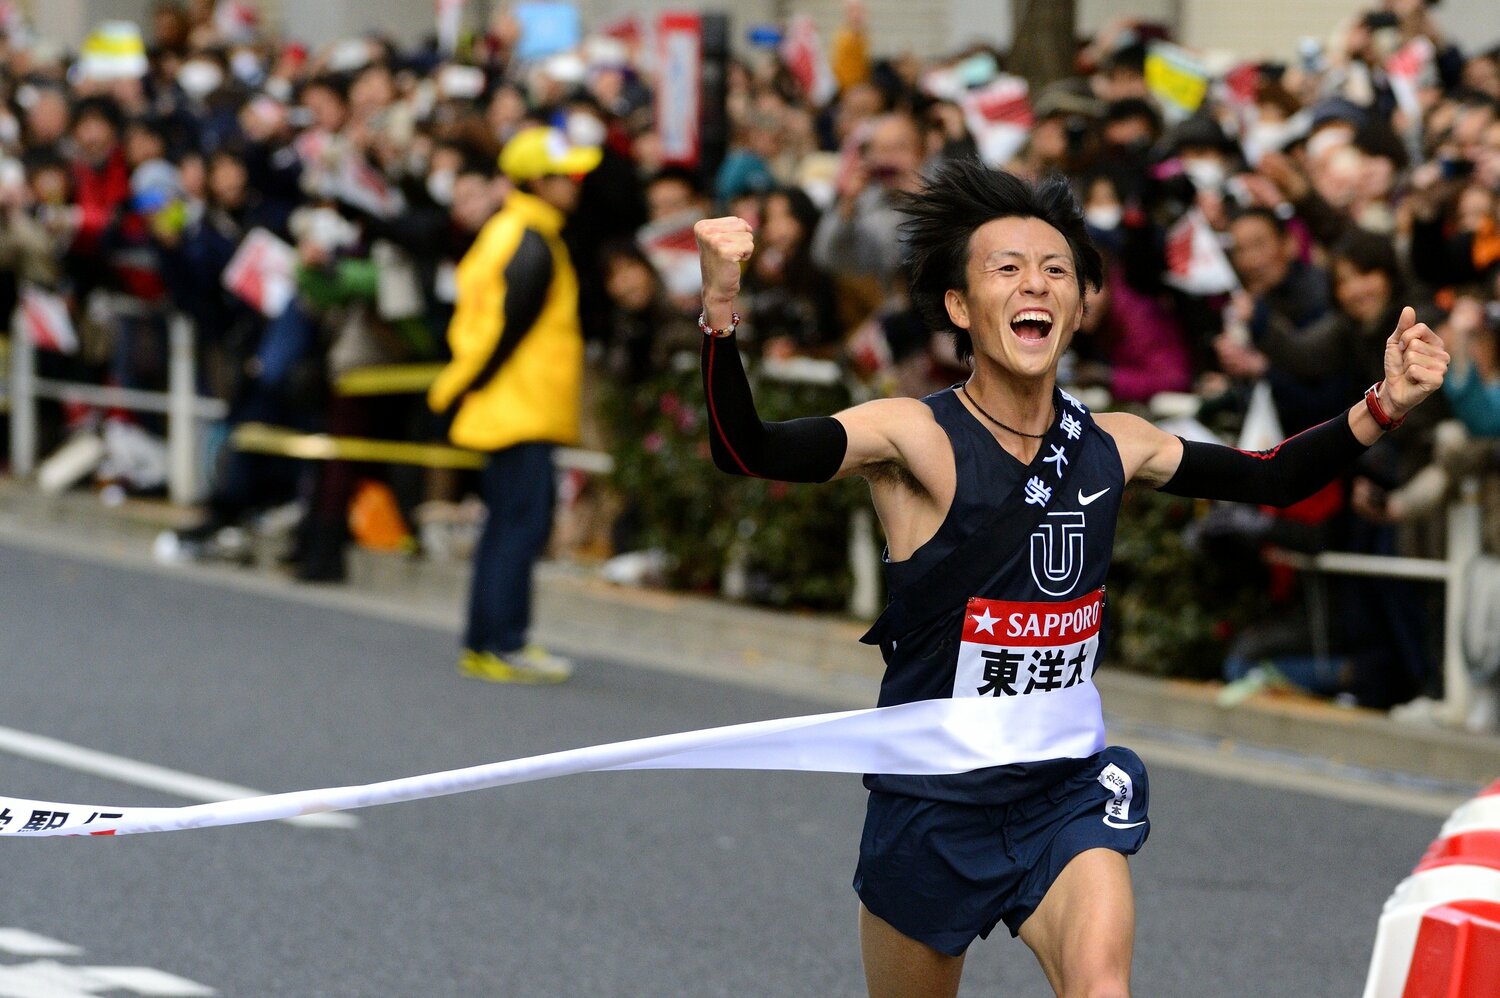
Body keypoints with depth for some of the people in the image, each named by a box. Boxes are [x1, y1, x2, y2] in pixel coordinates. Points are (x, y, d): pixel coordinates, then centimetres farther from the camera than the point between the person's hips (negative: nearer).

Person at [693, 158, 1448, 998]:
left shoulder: (1112, 446, 0)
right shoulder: (917, 438, -15)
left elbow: (1270, 478, 14)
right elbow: (747, 451, -31)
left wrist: (1383, 408, -2)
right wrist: (721, 312, -49)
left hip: (1070, 794, 3)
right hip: (934, 803, -2)